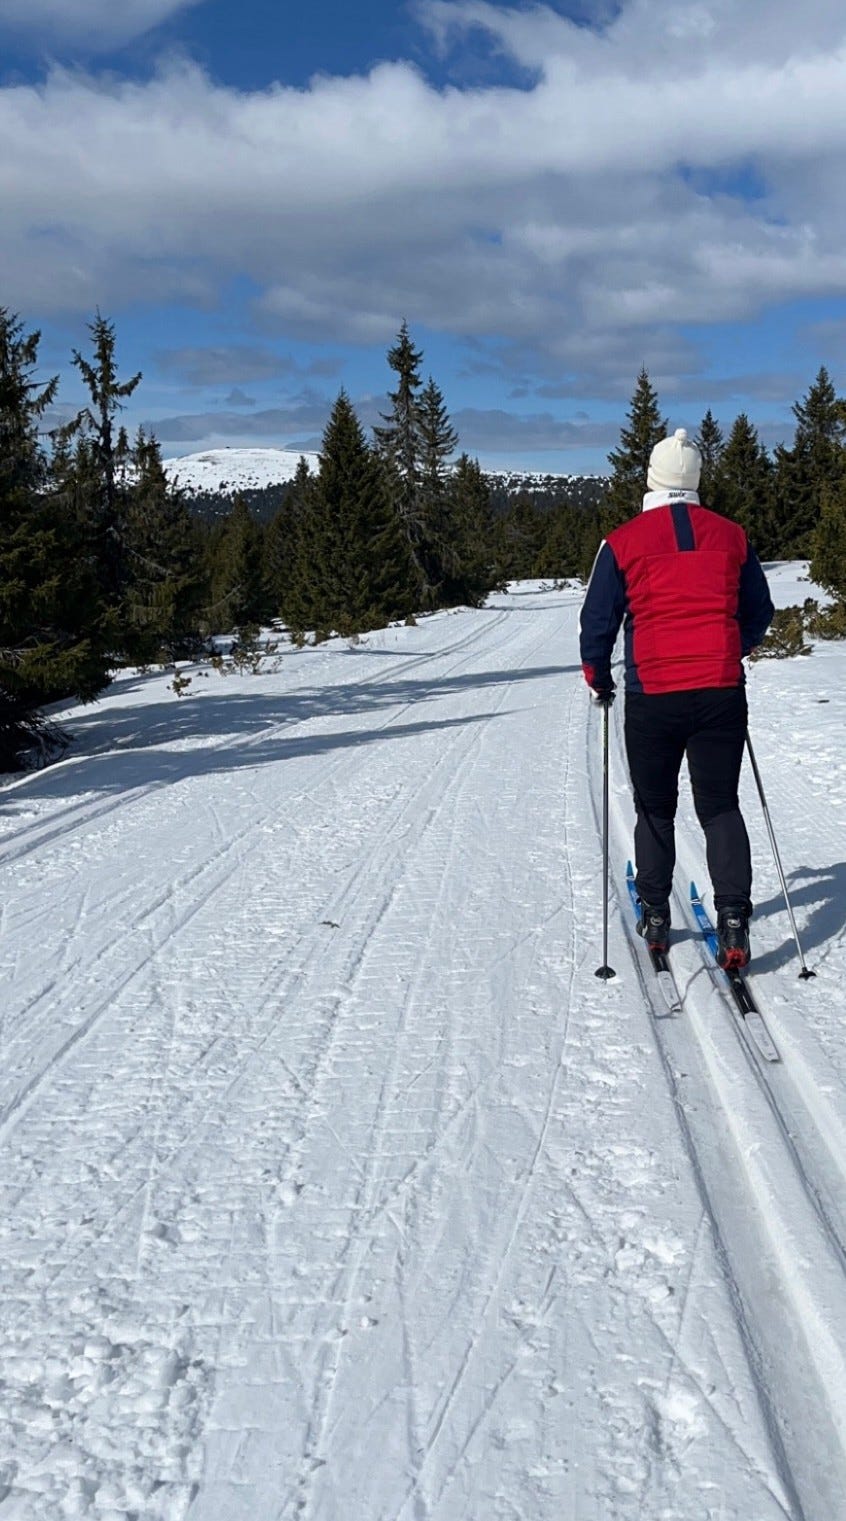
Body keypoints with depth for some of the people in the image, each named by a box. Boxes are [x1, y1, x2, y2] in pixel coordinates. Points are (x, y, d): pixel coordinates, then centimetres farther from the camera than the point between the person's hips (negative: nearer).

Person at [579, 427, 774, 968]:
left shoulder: (623, 543, -4)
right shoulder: (732, 536, 4)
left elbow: (597, 622, 0)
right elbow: (760, 613, 14)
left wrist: (599, 679, 17)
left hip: (652, 696, -1)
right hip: (722, 694, 1)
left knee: (655, 811, 14)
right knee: (721, 807, 7)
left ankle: (655, 917, 19)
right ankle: (734, 922, -5)